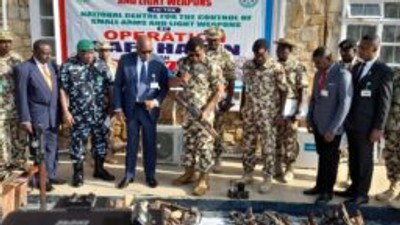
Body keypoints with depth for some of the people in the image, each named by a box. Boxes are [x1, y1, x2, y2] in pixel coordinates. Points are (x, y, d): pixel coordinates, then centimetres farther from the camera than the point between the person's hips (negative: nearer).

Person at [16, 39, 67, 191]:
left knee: (53, 147, 13)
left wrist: (59, 112, 8)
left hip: (53, 114, 6)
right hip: (37, 115, -6)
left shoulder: (50, 65, 8)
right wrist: (25, 120, -13)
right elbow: (21, 96, -11)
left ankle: (51, 176, 26)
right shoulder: (24, 68, -11)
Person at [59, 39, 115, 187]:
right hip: (79, 113, -3)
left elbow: (110, 86, 8)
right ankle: (78, 173, 18)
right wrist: (66, 111, -11)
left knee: (101, 139, 12)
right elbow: (63, 90, -6)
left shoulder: (101, 65, 5)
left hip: (100, 112, 4)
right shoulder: (68, 66, -5)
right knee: (78, 142, 4)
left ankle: (99, 169, 29)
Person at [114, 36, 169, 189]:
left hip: (150, 108, 0)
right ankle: (129, 174, 22)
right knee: (131, 142, 10)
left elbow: (165, 87, 1)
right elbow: (118, 85, 0)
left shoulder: (158, 63, -8)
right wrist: (118, 107, -3)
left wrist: (156, 101, -16)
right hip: (131, 108, 1)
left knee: (150, 142, 8)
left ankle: (150, 175, 22)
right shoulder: (125, 60, -6)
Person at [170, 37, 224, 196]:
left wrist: (206, 110, -18)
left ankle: (204, 180, 11)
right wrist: (180, 80, -8)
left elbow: (219, 91, -12)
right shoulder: (183, 63, 5)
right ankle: (189, 173, 30)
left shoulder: (212, 67, -12)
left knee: (204, 146, 0)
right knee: (188, 143, 15)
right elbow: (172, 81, 17)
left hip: (204, 113, -6)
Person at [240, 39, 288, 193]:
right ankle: (248, 174, 25)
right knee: (248, 145, 11)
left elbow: (283, 91, -8)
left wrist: (279, 113, -12)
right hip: (249, 112, 5)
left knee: (268, 147, 2)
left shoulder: (276, 67, -10)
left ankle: (267, 179, 12)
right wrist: (242, 108, 13)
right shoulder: (247, 66, 4)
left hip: (268, 114, -4)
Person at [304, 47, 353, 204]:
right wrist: (309, 118, 8)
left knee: (330, 159, 8)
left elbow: (345, 104, -19)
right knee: (322, 157, 17)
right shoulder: (318, 74, 7)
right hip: (318, 124, 6)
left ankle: (327, 191, 22)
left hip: (332, 127, -6)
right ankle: (320, 186, 30)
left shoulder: (342, 74, -15)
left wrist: (332, 128, -20)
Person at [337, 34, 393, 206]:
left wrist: (378, 128, -14)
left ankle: (362, 194, 17)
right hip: (351, 123, 6)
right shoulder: (356, 68, 11)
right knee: (353, 158, 15)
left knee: (365, 160, 5)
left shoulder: (384, 71, -10)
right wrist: (346, 119, 12)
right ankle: (354, 188, 28)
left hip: (366, 125, -6)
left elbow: (385, 102, -11)